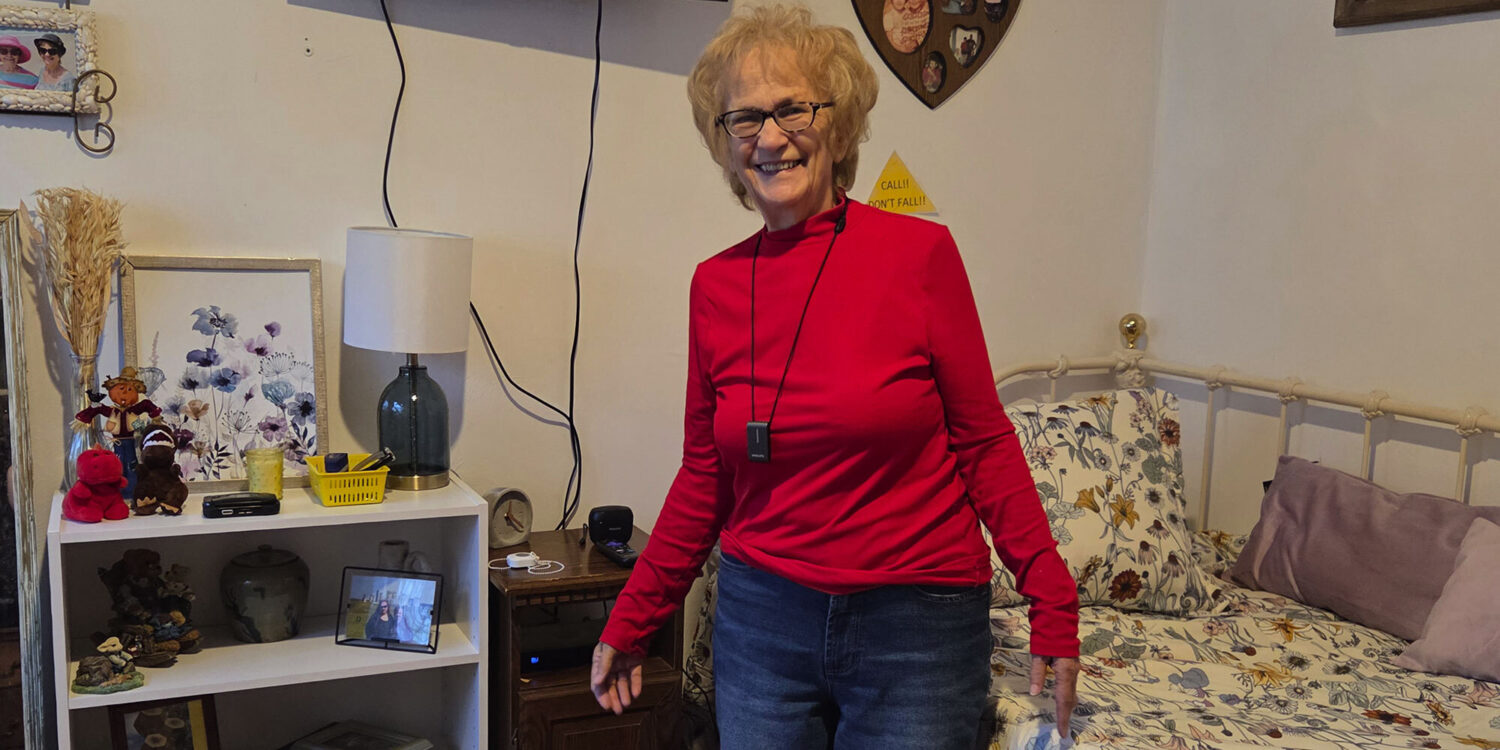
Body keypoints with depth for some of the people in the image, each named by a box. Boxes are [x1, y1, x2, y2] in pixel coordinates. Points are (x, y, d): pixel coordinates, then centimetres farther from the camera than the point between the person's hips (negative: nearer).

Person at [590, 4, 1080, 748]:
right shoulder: (714, 285, 0)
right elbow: (704, 477, 9)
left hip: (917, 628, -2)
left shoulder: (920, 253, -9)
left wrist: (1052, 604, -7)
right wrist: (631, 621, 12)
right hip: (762, 622, 3)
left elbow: (983, 441, -4)